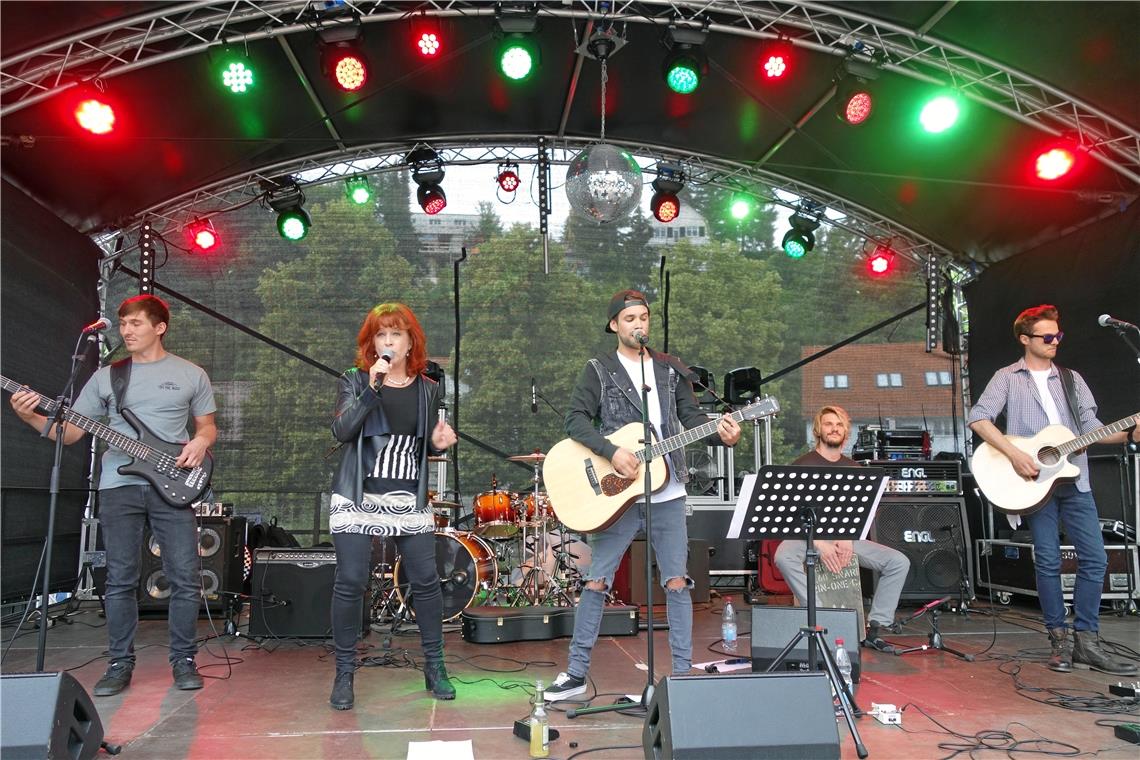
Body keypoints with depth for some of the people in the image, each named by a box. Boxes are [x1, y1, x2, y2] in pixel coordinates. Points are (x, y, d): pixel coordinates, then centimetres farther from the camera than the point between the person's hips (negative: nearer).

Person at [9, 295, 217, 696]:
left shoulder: (191, 375, 8)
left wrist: (200, 441, -7)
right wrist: (32, 417, -7)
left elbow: (208, 425, 15)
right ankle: (120, 664, 17)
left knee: (186, 577, -3)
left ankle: (184, 660, 11)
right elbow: (70, 431, 10)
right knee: (120, 579, 4)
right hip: (118, 485, 2)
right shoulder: (106, 376, 11)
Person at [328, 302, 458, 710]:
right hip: (357, 497, -2)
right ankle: (344, 672, 13)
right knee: (350, 581, -3)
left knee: (426, 580, 2)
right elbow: (341, 431, -16)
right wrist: (372, 388, -24)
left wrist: (438, 443, -5)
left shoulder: (428, 390, 8)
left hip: (410, 499, 2)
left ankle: (434, 666, 18)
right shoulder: (355, 382, 0)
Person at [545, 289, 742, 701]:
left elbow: (691, 415, 9)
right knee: (596, 581, 1)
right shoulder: (599, 370, 1)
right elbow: (576, 419, -8)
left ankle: (683, 672, 16)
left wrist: (720, 432, -11)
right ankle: (576, 674, 13)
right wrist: (612, 451, -20)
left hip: (667, 492, 3)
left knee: (677, 581, 4)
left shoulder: (670, 369, 12)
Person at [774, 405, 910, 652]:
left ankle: (875, 627, -6)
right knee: (784, 556, -37)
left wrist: (847, 539, -14)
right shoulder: (803, 465, 0)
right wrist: (820, 544, -22)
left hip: (846, 537, 4)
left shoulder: (852, 468, 13)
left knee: (899, 562, -13)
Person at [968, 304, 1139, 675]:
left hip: (1074, 480, 4)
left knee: (1095, 558, 0)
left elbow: (1091, 428, 10)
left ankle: (1086, 640, 10)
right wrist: (1014, 454, -18)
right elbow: (978, 418, -10)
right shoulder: (1008, 377, 2)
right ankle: (1059, 640, 10)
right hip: (1036, 480, -4)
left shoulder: (1072, 379, 16)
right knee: (1048, 561, -1)